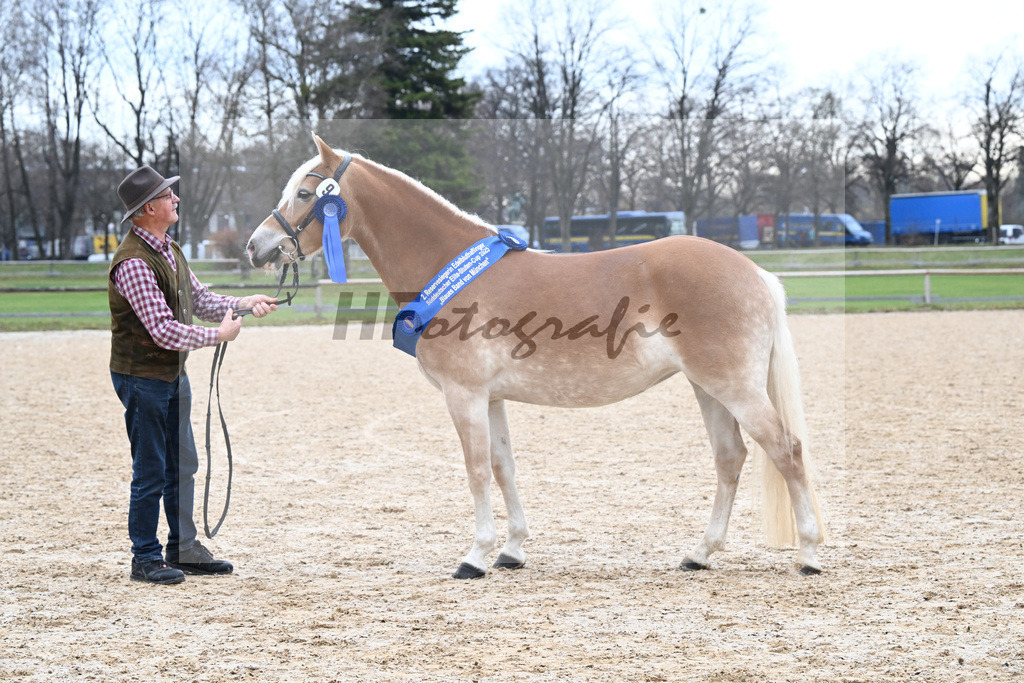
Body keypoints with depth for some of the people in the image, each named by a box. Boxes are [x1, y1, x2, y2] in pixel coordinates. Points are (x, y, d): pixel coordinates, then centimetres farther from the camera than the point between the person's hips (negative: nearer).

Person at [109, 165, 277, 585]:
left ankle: (183, 548, 25)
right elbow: (163, 329, -27)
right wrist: (218, 335, -17)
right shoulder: (134, 262, -23)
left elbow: (199, 299, 15)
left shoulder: (170, 250, 9)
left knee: (182, 466, 15)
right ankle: (146, 559, 7)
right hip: (142, 377, -10)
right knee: (151, 472, -2)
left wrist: (243, 304, 0)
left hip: (173, 374, 10)